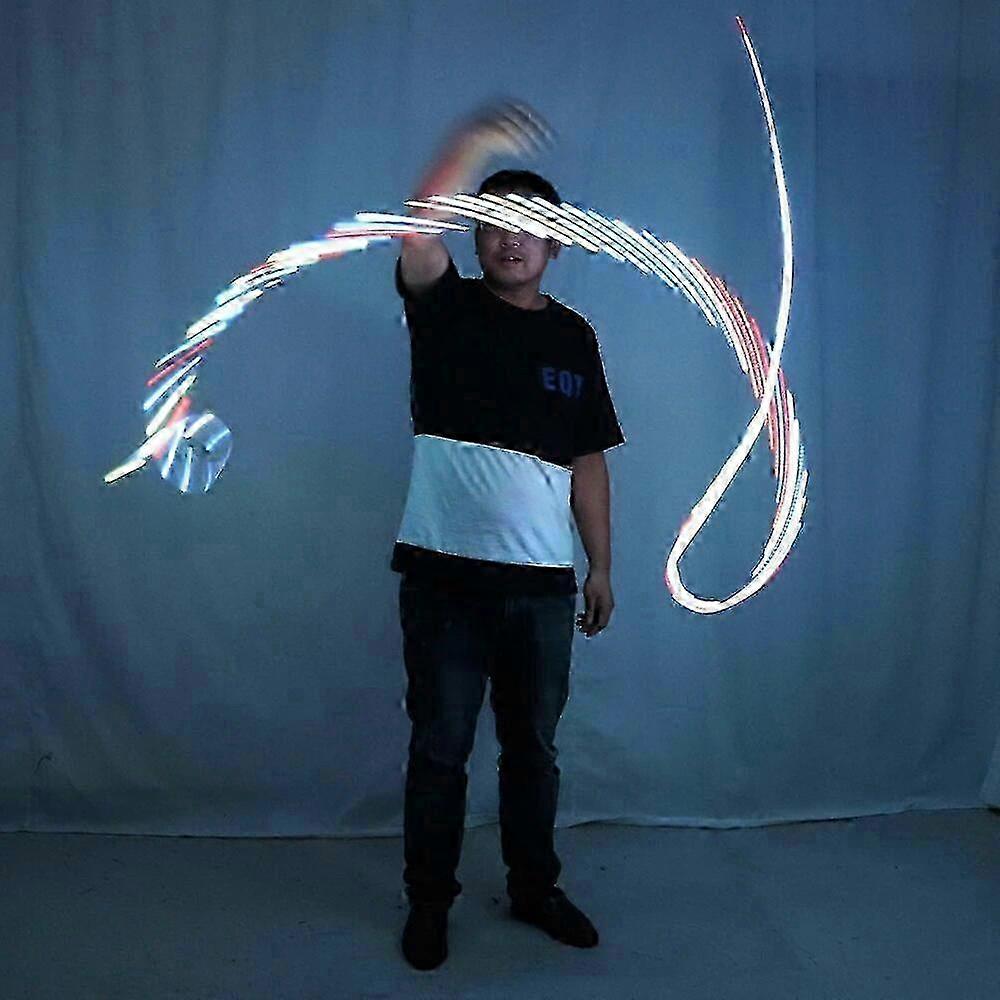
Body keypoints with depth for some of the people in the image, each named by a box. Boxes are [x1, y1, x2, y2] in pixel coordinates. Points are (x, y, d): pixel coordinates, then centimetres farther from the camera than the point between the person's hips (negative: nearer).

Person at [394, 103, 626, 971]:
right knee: (439, 748, 8)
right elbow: (418, 236, -20)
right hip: (446, 575, -2)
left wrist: (602, 567, 7)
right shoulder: (444, 309, 2)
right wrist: (475, 143, -28)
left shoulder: (574, 336, 9)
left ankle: (534, 889, 34)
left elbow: (588, 463, 9)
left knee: (534, 746, 15)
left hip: (542, 582, 3)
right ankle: (430, 900, 27)